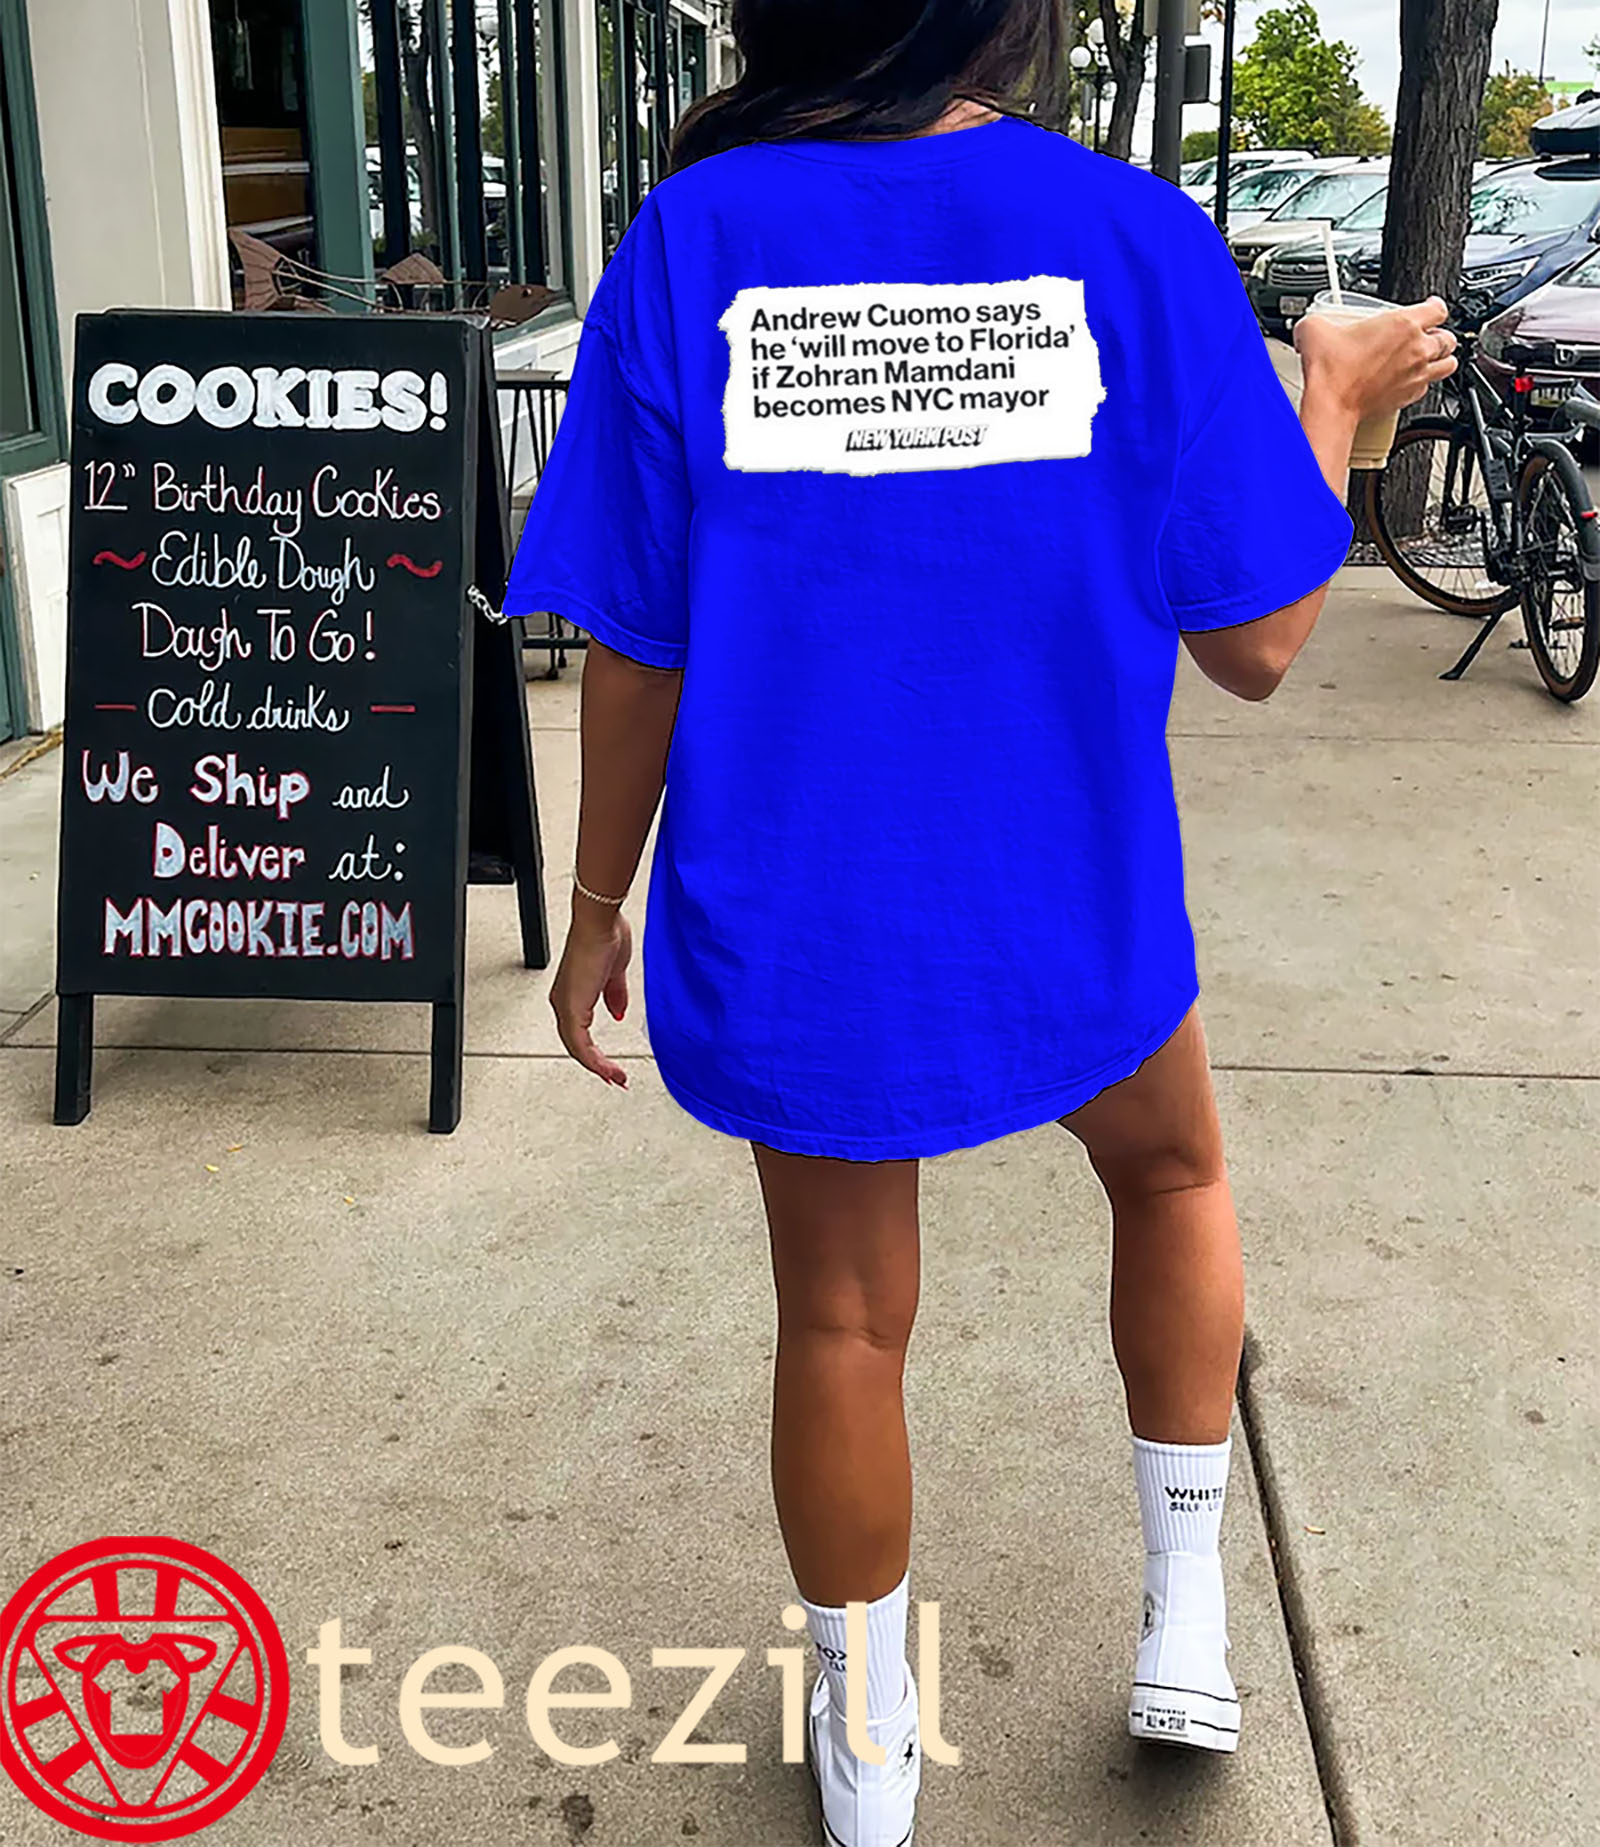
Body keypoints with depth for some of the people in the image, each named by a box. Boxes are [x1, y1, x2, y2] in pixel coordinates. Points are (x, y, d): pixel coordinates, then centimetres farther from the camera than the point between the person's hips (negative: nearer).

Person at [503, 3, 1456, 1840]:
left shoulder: (691, 243, -10)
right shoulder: (1139, 240, -11)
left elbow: (634, 649, -7)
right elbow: (1253, 644, -6)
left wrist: (598, 900, 8)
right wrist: (1336, 400, 10)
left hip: (793, 928, 1)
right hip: (1070, 920, 0)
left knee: (841, 1320, 19)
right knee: (1172, 1171, 31)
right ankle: (1186, 1620, 37)